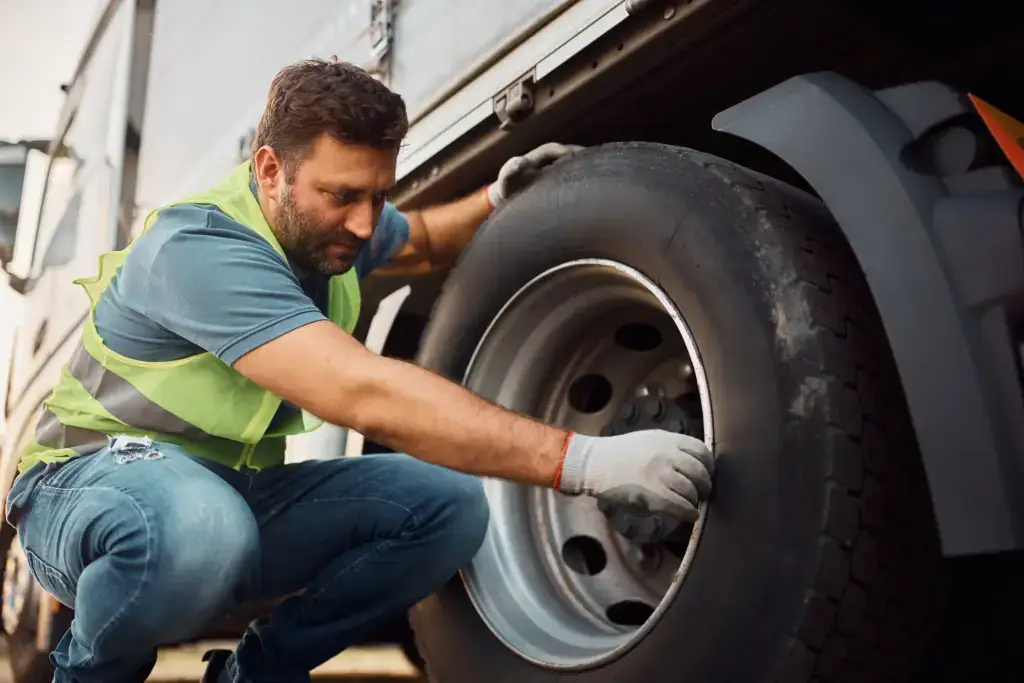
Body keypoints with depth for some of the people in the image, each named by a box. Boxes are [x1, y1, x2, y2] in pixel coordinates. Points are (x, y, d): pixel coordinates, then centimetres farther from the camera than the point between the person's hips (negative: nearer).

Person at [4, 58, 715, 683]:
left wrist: (497, 201, -2)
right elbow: (364, 395, -42)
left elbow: (422, 243, 21)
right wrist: (582, 462, -46)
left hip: (241, 489, 7)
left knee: (450, 503, -14)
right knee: (195, 527, -43)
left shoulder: (331, 226, -3)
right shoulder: (201, 248, -29)